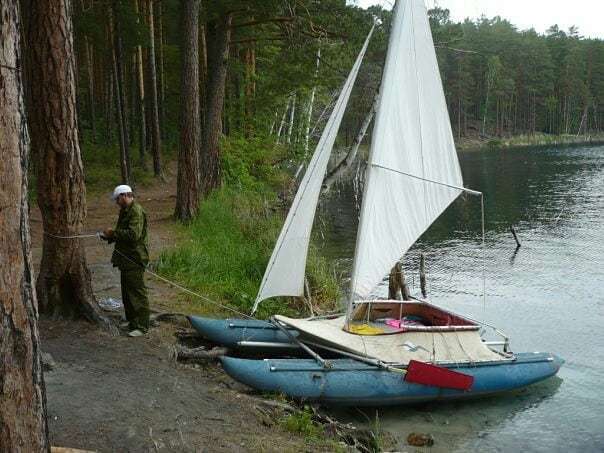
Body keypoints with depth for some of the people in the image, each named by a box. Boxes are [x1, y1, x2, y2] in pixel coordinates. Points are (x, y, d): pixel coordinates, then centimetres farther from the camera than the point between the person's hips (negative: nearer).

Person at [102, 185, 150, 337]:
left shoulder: (136, 211, -17)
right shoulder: (125, 211, 16)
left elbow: (134, 234, -27)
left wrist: (114, 233, -17)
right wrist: (110, 236, 8)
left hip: (135, 259, -11)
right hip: (126, 258, 11)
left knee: (137, 292, -7)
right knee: (127, 291, 17)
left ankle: (141, 326, -3)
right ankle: (131, 321, 28)